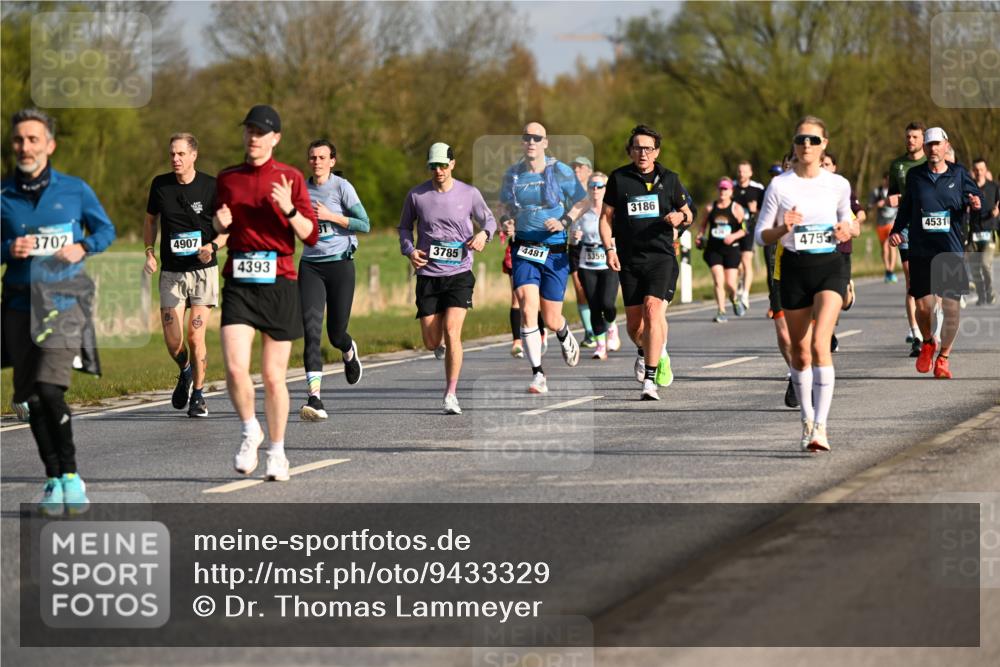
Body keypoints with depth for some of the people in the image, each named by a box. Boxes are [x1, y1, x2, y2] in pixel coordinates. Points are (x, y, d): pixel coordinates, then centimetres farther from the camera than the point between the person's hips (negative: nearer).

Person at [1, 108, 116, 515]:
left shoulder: (75, 190, 2)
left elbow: (105, 230, 13)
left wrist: (83, 248, -6)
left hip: (65, 302, -3)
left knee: (50, 390, -18)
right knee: (34, 399, 5)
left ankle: (70, 474, -3)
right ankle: (54, 481, 19)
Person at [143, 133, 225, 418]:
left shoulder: (211, 186, -6)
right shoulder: (160, 185, 2)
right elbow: (150, 220, 17)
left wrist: (213, 246, -18)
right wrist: (149, 252, 3)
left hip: (203, 270, -2)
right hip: (171, 273, 2)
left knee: (195, 335, -8)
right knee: (173, 341, -6)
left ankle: (198, 395, 10)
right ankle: (185, 372, 28)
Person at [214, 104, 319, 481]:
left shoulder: (290, 178, 4)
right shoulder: (227, 179, 11)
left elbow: (312, 236, 1)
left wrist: (289, 210, -17)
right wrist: (220, 222, 0)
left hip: (279, 282, -1)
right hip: (239, 283, 1)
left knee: (274, 377, 3)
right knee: (235, 368, -16)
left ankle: (276, 452, 19)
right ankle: (249, 432, 9)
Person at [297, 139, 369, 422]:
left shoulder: (342, 187, -5)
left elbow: (365, 225, -9)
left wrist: (330, 216, -16)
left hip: (340, 263, -2)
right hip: (310, 266, 2)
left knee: (336, 333, 5)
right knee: (311, 329, -15)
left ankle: (349, 352, 47)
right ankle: (315, 399, -21)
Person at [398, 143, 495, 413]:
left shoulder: (469, 194, 0)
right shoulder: (416, 195, 1)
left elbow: (489, 219, 14)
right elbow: (404, 226, 15)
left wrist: (483, 233, -9)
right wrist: (409, 250, -4)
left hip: (459, 273, -2)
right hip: (428, 274, 2)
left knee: (452, 331, -18)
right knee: (431, 342, 0)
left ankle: (451, 395, -11)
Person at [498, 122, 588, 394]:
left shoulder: (560, 171, -4)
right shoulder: (512, 175, 4)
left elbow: (582, 202, 4)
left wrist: (564, 222, -12)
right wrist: (507, 222, -1)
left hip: (554, 251, -1)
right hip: (523, 251, 1)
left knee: (551, 320, 3)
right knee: (528, 310, -18)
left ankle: (566, 337, 43)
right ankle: (538, 375, -13)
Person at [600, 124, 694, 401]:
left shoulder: (669, 179, 7)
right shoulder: (618, 179, 5)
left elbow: (687, 214, 17)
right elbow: (606, 217, 8)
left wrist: (681, 217, -7)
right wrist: (609, 248, -5)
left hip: (661, 256, -1)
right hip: (629, 259, 1)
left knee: (653, 310, -20)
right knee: (634, 323, 3)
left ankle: (649, 381, -20)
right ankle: (647, 352, 40)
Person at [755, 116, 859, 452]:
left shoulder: (838, 185, 1)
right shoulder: (780, 185, -1)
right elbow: (762, 235, 2)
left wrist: (849, 230, -5)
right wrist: (783, 229, -19)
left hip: (830, 266, -1)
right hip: (794, 269, 1)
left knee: (820, 344, -19)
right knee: (800, 352, 9)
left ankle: (820, 426, -22)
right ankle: (807, 420, 29)